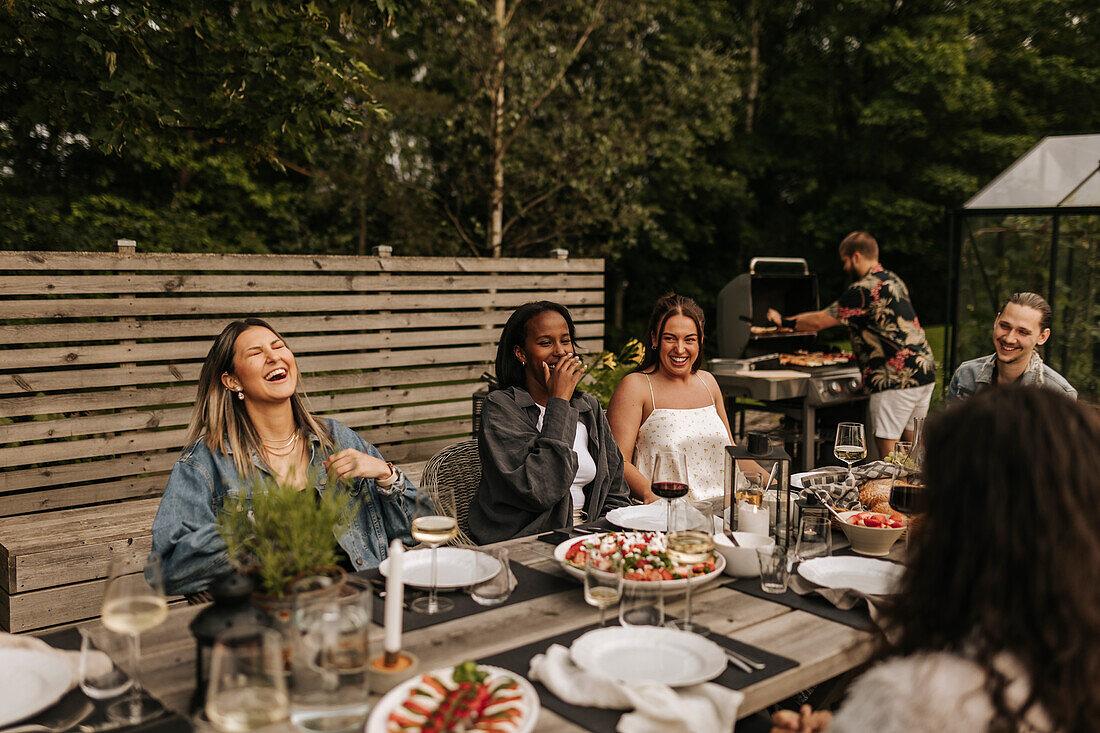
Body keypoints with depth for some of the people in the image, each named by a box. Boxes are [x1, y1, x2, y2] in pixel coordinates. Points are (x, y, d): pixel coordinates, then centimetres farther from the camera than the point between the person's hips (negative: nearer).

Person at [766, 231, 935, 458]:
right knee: (912, 443, 14)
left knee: (887, 447, -5)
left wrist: (784, 321, 6)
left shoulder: (864, 289, -13)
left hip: (896, 379, -10)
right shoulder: (892, 280, 17)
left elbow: (819, 322, -8)